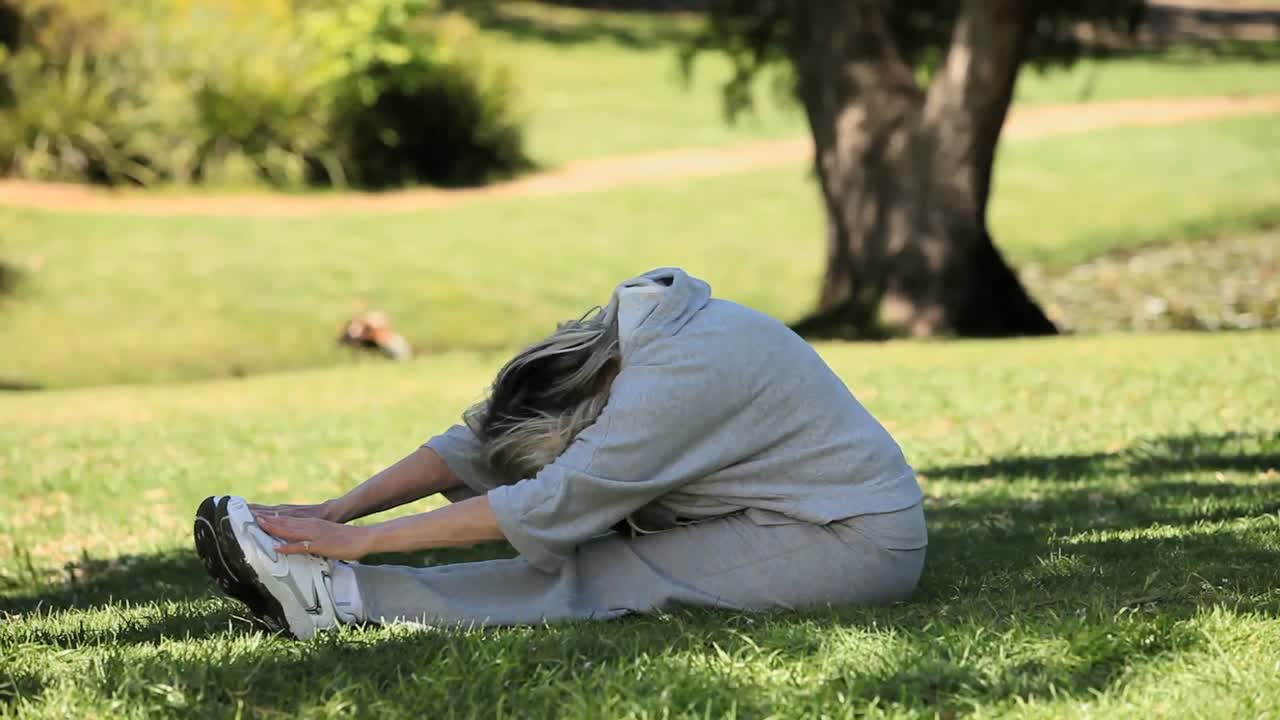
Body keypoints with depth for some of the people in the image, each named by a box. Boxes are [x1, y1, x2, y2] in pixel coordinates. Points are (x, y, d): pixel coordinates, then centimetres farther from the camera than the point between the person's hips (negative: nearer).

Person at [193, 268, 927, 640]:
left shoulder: (683, 375, -28)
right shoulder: (607, 345, -2)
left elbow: (548, 506, -30)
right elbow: (473, 442, -1)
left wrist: (359, 540, -28)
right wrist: (337, 510, -11)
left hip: (858, 542, -9)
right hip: (812, 508, 9)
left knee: (606, 577, -19)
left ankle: (338, 597, -24)